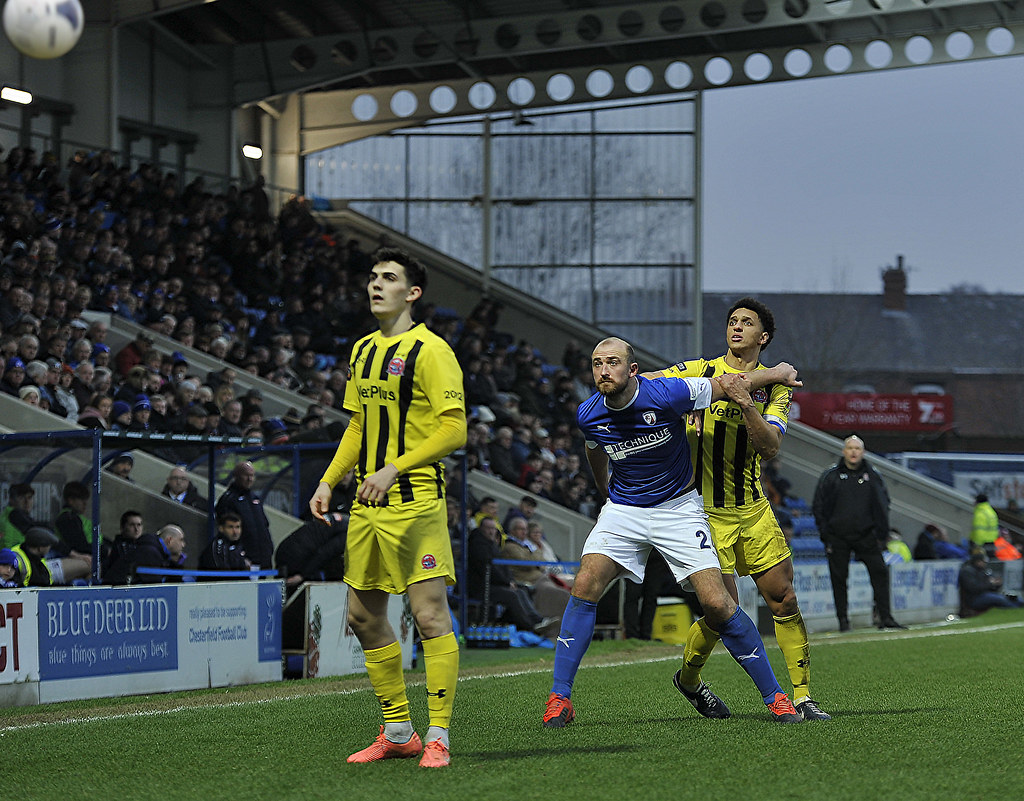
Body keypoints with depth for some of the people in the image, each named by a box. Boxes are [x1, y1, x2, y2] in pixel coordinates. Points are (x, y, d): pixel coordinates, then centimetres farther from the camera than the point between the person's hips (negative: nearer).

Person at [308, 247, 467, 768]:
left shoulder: (429, 350, -9)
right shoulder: (363, 351, 15)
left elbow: (455, 430, -15)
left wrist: (394, 469, -19)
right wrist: (329, 482, 14)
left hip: (416, 501, -8)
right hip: (368, 505, 9)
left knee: (430, 616, -10)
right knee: (364, 616, 10)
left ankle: (438, 738, -6)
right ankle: (398, 733, 20)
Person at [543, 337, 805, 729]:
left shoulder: (667, 394, -22)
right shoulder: (588, 415, -10)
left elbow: (727, 384, -6)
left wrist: (779, 372, 9)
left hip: (678, 507, -3)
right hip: (623, 510, 3)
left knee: (717, 603, -12)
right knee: (585, 585, -18)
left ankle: (775, 696, 2)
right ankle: (559, 699, -11)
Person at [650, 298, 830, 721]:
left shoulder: (775, 386, 5)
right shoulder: (699, 371, 0)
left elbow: (771, 446, -9)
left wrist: (746, 405, -25)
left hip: (752, 508, 3)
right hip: (706, 509, -3)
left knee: (784, 599, -2)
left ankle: (802, 696, 7)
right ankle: (688, 679, 19)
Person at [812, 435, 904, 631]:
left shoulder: (872, 476, 8)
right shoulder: (831, 477, 3)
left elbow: (882, 505, 14)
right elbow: (818, 507, 5)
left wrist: (881, 534, 6)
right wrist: (825, 535, -2)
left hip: (865, 535, 2)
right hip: (838, 537, -2)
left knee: (879, 571, -7)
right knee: (839, 578, -1)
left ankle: (885, 617, -4)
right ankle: (843, 620, 8)